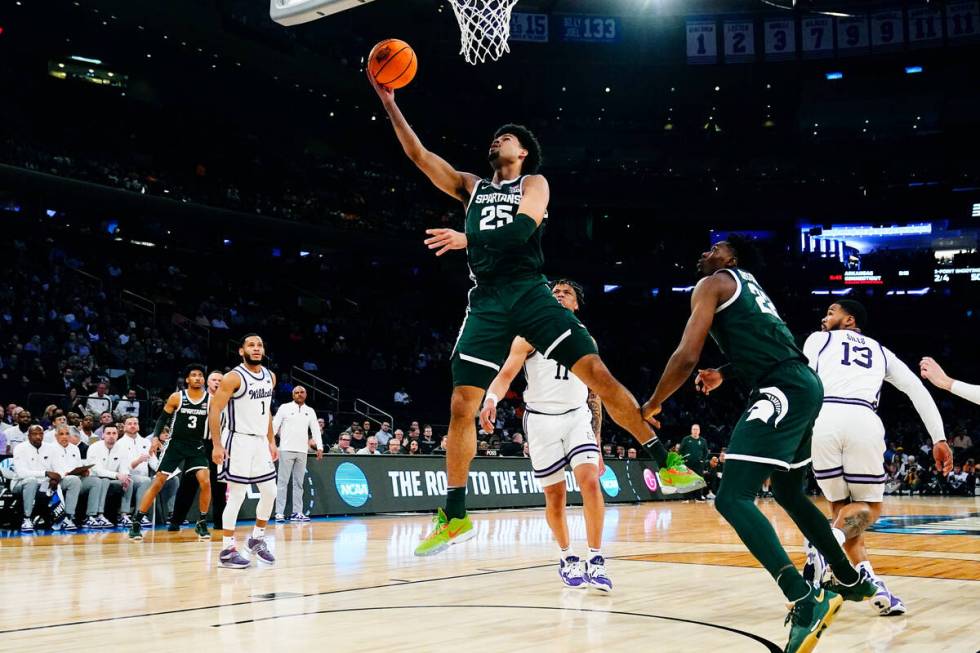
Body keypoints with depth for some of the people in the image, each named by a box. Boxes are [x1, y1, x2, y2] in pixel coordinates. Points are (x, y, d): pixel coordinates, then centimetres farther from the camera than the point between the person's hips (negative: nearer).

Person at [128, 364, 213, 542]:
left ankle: (202, 524, 3)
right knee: (157, 483, -4)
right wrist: (156, 436, -13)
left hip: (197, 447, 1)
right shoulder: (176, 397, -5)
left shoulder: (211, 399, -2)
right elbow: (162, 419, 2)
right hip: (176, 445, -1)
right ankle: (136, 523, 4)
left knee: (205, 482, -15)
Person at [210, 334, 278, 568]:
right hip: (239, 441, -7)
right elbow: (214, 411, -14)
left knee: (270, 493, 9)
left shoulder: (270, 377, 9)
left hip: (261, 442, 7)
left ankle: (257, 539, 26)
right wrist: (217, 445, -19)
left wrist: (271, 441, 16)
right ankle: (227, 550, 2)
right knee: (237, 496, -6)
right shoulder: (234, 378, -13)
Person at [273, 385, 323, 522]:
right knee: (283, 481, -3)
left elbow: (316, 430, 11)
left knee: (299, 482, 5)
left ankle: (297, 512, 8)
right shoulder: (285, 408, 3)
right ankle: (279, 512, -2)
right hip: (286, 449, -3)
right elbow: (275, 425, -1)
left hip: (302, 451, 4)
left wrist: (319, 447, 1)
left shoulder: (310, 411, 12)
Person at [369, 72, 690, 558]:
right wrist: (390, 104, 9)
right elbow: (419, 156, 16)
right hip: (486, 302, 4)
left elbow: (522, 229, -10)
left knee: (596, 371, -15)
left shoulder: (534, 183, 10)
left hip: (529, 294, -3)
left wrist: (467, 239, -22)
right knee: (461, 406, -3)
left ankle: (663, 460, -4)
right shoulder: (471, 187, 22)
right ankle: (455, 517, 6)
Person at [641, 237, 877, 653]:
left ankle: (806, 602, -27)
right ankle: (852, 580, 40)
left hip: (783, 391, -10)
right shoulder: (749, 286, 28)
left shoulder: (712, 284, 2)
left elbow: (687, 357, -6)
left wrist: (652, 405, 7)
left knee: (732, 498, -16)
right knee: (788, 492, 28)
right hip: (805, 384, 10)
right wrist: (725, 374, 43)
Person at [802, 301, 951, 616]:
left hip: (822, 420, 0)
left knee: (842, 505, 20)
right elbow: (917, 389, 22)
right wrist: (939, 439, 19)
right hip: (862, 422, 0)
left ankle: (870, 582, 1)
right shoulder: (880, 350, 32)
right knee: (868, 506, 19)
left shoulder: (818, 339, 25)